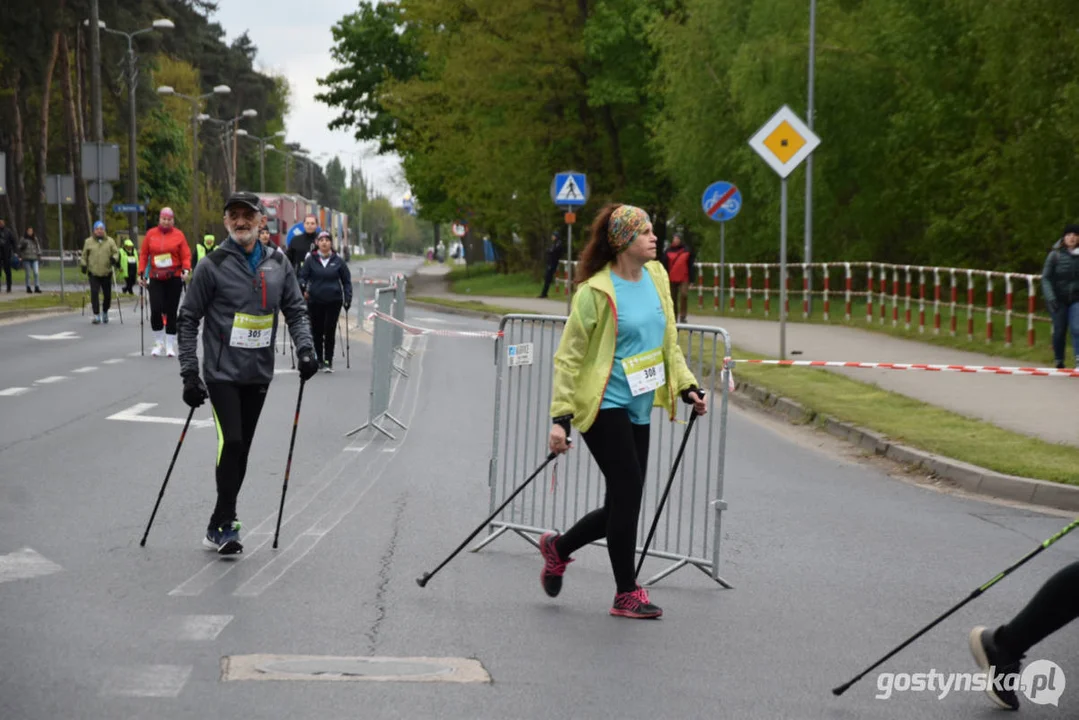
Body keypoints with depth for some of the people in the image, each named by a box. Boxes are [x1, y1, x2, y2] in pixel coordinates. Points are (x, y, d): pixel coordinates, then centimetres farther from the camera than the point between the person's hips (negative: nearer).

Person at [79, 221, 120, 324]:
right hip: (93, 273, -1)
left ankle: (105, 312, 31)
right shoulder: (88, 242, 5)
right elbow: (84, 255, 12)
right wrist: (83, 264, 3)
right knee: (94, 293, -11)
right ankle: (96, 315, -7)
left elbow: (116, 252, 4)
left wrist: (114, 258, -16)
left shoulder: (110, 241, 5)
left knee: (107, 294, 8)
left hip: (106, 273, 1)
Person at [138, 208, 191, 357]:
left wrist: (186, 269, -18)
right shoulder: (151, 234, 4)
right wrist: (141, 273, 1)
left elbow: (186, 255, -1)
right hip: (155, 278, 1)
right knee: (155, 310, -9)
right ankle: (159, 343, 10)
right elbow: (144, 254, 7)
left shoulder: (178, 235, 1)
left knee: (171, 311, 3)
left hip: (174, 278, -1)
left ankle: (170, 345, 13)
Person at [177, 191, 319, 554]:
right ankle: (224, 525, -8)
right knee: (231, 442, -16)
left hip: (259, 374, 4)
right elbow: (188, 320, -3)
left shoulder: (277, 263, 6)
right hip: (222, 372, -4)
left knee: (241, 450, 8)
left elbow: (295, 310, 12)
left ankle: (219, 526, 18)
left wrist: (305, 348, -6)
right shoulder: (213, 266, -6)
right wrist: (190, 373, -8)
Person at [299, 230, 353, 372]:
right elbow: (302, 276, 0)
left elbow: (346, 281, 9)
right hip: (315, 301, 1)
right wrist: (303, 289, -20)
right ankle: (319, 359, 25)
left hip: (333, 301, -1)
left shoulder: (338, 261, 4)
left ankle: (328, 361, 1)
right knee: (316, 331, 7)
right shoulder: (311, 260, 2)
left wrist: (347, 299, 2)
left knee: (330, 331, -6)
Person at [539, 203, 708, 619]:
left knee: (623, 505, 8)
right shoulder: (596, 291, -14)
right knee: (628, 493, -9)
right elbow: (568, 356, -10)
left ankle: (558, 548, 32)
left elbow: (668, 341, 20)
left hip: (638, 409, 7)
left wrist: (687, 387, 12)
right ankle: (626, 595, 4)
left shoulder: (656, 276, 8)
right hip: (604, 407, -7)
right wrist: (560, 417, -14)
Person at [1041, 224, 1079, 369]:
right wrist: (1050, 297, -16)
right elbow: (1046, 278, -5)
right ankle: (1059, 361, 20)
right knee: (1059, 331, 5)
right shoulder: (1055, 254, -4)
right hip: (1059, 299, -1)